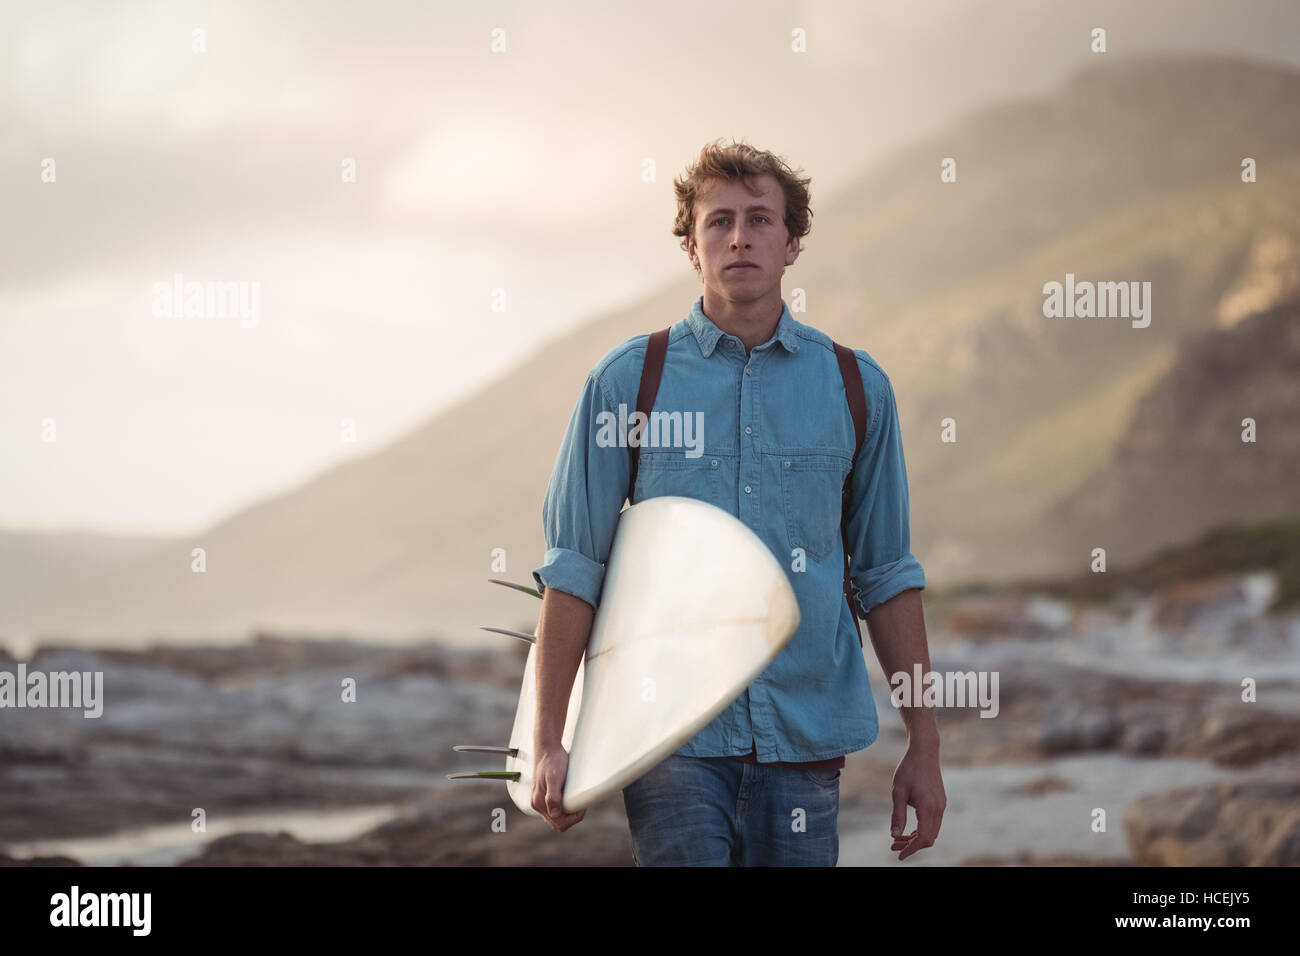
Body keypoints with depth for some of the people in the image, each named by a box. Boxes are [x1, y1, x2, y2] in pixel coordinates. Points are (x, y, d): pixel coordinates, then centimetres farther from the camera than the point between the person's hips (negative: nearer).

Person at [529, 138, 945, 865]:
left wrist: (925, 746, 10)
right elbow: (575, 568, 3)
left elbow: (887, 575, 12)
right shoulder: (628, 380, 3)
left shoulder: (857, 387, 8)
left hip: (807, 735, 2)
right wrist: (549, 743, -2)